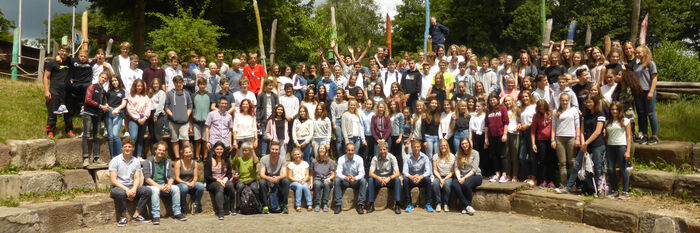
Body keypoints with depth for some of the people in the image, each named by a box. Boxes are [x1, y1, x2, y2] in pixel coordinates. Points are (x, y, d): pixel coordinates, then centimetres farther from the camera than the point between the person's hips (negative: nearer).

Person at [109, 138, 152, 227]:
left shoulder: (136, 161, 9)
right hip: (117, 187, -4)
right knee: (121, 193, -39)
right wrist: (126, 189, -22)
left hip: (131, 187, 4)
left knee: (147, 191, -20)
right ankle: (123, 217, -17)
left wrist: (134, 189, -18)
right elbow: (113, 180, -11)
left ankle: (136, 215, -10)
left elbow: (137, 178, 3)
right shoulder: (115, 161, -4)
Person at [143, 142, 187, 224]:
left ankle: (177, 213, -14)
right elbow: (147, 179, -12)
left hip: (164, 186, 4)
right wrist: (159, 186, -23)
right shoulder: (149, 162, -2)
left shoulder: (167, 162, 11)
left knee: (176, 188, -22)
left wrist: (168, 185, -17)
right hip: (152, 186, -4)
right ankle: (156, 216, -36)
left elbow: (171, 177, 6)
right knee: (155, 190, -36)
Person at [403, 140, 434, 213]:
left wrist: (420, 177, -34)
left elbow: (428, 171, -13)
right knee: (405, 180, -31)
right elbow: (405, 172, -14)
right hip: (411, 181, 0)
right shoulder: (407, 158, -6)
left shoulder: (425, 157, -5)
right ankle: (409, 204, -21)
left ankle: (428, 204, -20)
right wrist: (411, 177, -36)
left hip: (421, 179, 0)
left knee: (427, 179, -31)